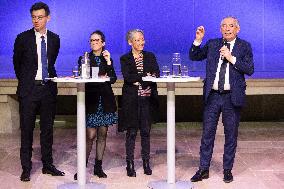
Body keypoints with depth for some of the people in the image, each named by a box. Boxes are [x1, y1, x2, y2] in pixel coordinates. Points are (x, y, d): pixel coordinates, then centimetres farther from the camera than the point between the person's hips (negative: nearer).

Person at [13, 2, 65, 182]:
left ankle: (48, 165, 20)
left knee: (48, 128, 9)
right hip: (29, 89, -3)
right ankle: (26, 168, 10)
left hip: (48, 88, 3)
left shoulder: (54, 39, 7)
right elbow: (17, 62, 10)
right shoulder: (23, 38, -2)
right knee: (27, 129, 1)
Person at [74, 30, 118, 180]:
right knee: (90, 135, -8)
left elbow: (113, 79, -1)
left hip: (105, 101, 3)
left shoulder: (107, 59, 13)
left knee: (102, 134, 5)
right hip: (91, 100, -3)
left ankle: (98, 167, 13)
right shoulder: (84, 58, 5)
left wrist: (109, 63, -9)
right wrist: (101, 78, -7)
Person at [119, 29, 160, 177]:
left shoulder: (150, 57, 12)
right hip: (131, 99, -2)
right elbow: (127, 76, -10)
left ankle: (146, 163, 14)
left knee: (146, 131, 5)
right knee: (131, 132, 1)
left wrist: (137, 80, -16)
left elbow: (156, 74, -1)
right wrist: (145, 76, -17)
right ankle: (130, 164, 8)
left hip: (147, 98, 2)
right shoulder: (125, 59, 5)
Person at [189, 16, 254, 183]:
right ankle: (203, 169, 16)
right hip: (212, 96, 2)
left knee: (231, 135, 7)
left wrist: (231, 58, -15)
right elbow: (194, 57, 11)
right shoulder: (212, 44, 10)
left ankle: (227, 170, 21)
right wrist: (198, 40, -3)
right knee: (207, 133, 6)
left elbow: (250, 69, -8)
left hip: (232, 97, -2)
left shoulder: (244, 46, 2)